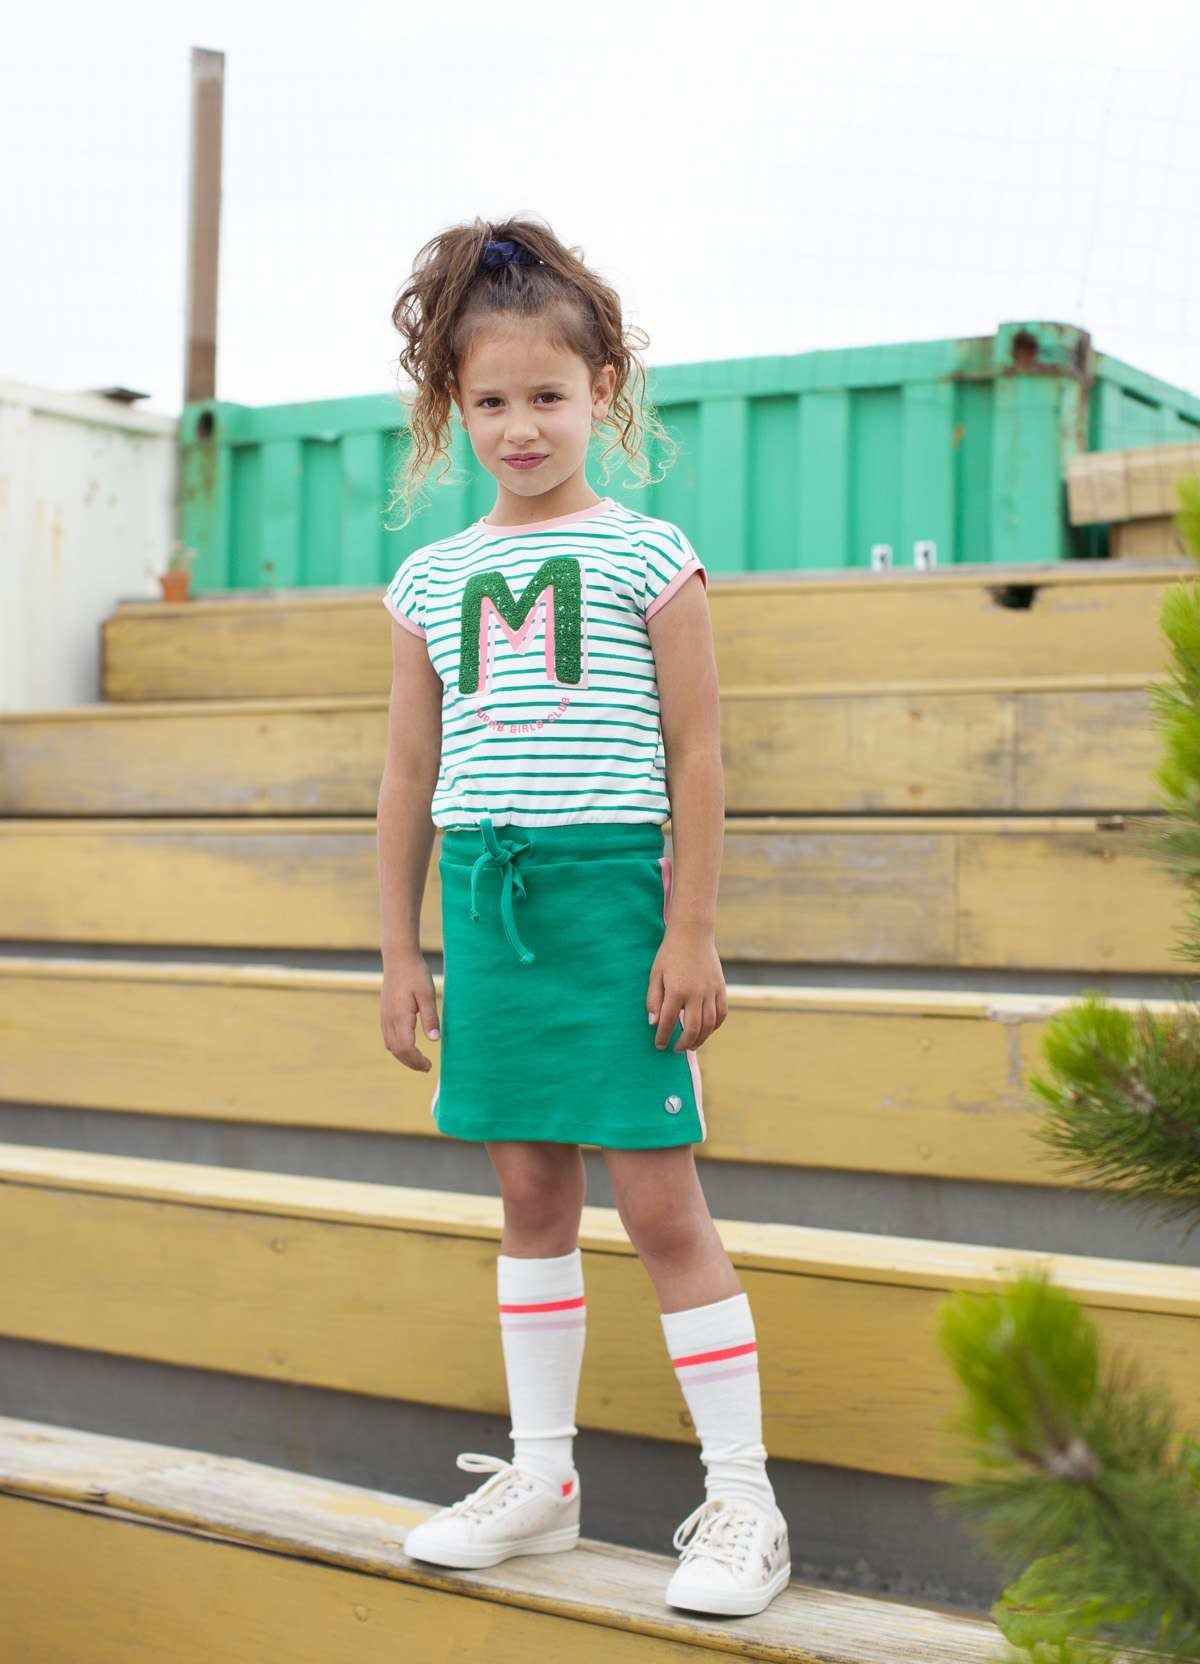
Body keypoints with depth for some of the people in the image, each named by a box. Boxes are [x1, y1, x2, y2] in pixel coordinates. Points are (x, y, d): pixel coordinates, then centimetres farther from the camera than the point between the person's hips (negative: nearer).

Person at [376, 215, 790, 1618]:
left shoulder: (646, 556, 0)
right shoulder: (432, 578, 11)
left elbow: (695, 758, -2)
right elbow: (409, 778, 13)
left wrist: (692, 935, -8)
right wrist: (400, 954, 11)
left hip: (609, 889, -4)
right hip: (483, 895, 4)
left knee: (659, 1200, -3)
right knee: (530, 1194, 11)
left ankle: (742, 1498, 7)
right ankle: (540, 1475, 23)